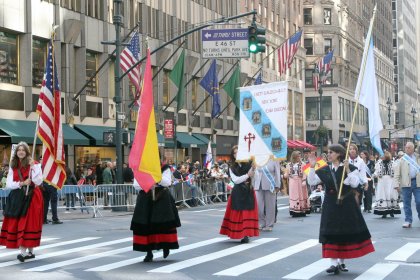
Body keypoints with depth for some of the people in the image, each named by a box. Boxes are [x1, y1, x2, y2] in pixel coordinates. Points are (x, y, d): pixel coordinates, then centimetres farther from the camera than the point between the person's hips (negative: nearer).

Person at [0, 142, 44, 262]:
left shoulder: (34, 164, -2)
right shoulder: (13, 166, 11)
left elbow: (38, 182, -11)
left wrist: (33, 167, -20)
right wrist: (22, 183, -11)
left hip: (32, 196, -5)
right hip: (17, 197, 5)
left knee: (29, 223, -9)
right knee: (16, 223, 1)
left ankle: (24, 251, -11)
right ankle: (28, 251, 7)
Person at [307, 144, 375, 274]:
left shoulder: (350, 168, -3)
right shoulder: (325, 170, 5)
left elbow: (355, 183, -13)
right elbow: (312, 181, 1)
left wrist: (347, 170, -22)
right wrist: (312, 167, -9)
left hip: (347, 205, -2)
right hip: (331, 205, 2)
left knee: (346, 232, 7)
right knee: (331, 233, -4)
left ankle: (341, 261, 22)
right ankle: (334, 263, -2)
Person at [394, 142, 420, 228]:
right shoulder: (402, 159, 6)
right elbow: (397, 172, 3)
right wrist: (397, 184, -6)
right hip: (406, 183, 0)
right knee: (406, 203, 3)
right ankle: (408, 221, 10)